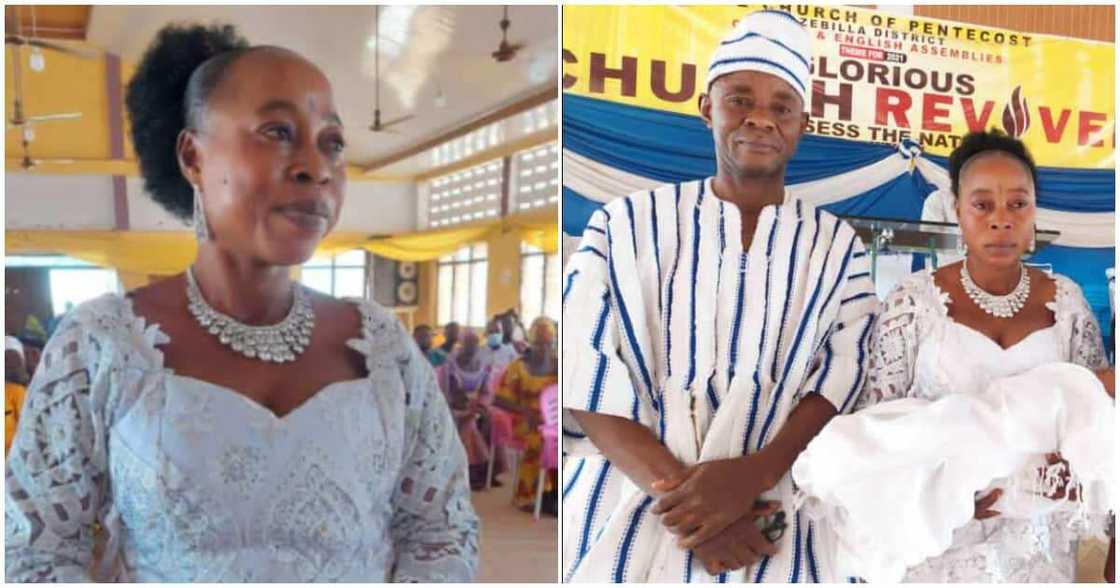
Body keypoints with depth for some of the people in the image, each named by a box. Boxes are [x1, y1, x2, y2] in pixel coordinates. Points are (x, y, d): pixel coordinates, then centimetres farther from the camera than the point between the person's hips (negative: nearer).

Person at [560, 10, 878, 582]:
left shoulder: (836, 245, 12)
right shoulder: (623, 224, 8)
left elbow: (841, 376, -1)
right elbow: (585, 378, -2)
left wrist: (755, 473, -18)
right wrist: (675, 486, -14)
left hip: (764, 511, 1)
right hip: (624, 500, 0)